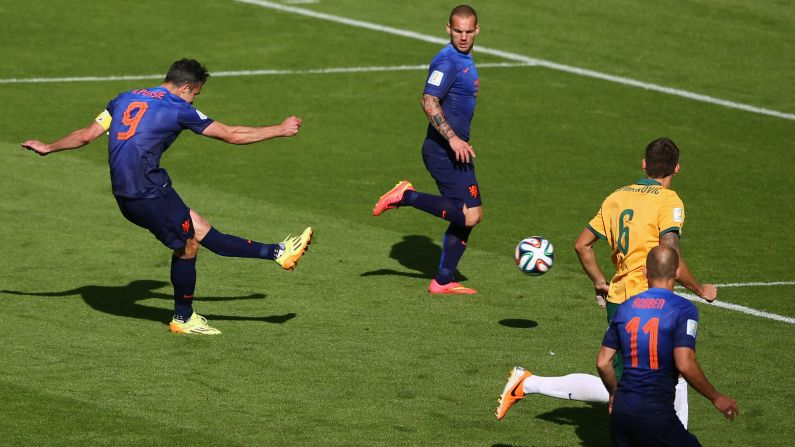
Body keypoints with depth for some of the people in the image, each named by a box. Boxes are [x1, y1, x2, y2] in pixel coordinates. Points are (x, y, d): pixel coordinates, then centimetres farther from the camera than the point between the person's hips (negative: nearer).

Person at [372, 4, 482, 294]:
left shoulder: (464, 60, 16)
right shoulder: (447, 61, -15)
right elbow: (429, 103, -25)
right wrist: (453, 138, -30)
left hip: (453, 149, 10)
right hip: (445, 151, -10)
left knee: (465, 217, 12)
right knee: (470, 215, -16)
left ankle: (443, 281, 17)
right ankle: (407, 197, -8)